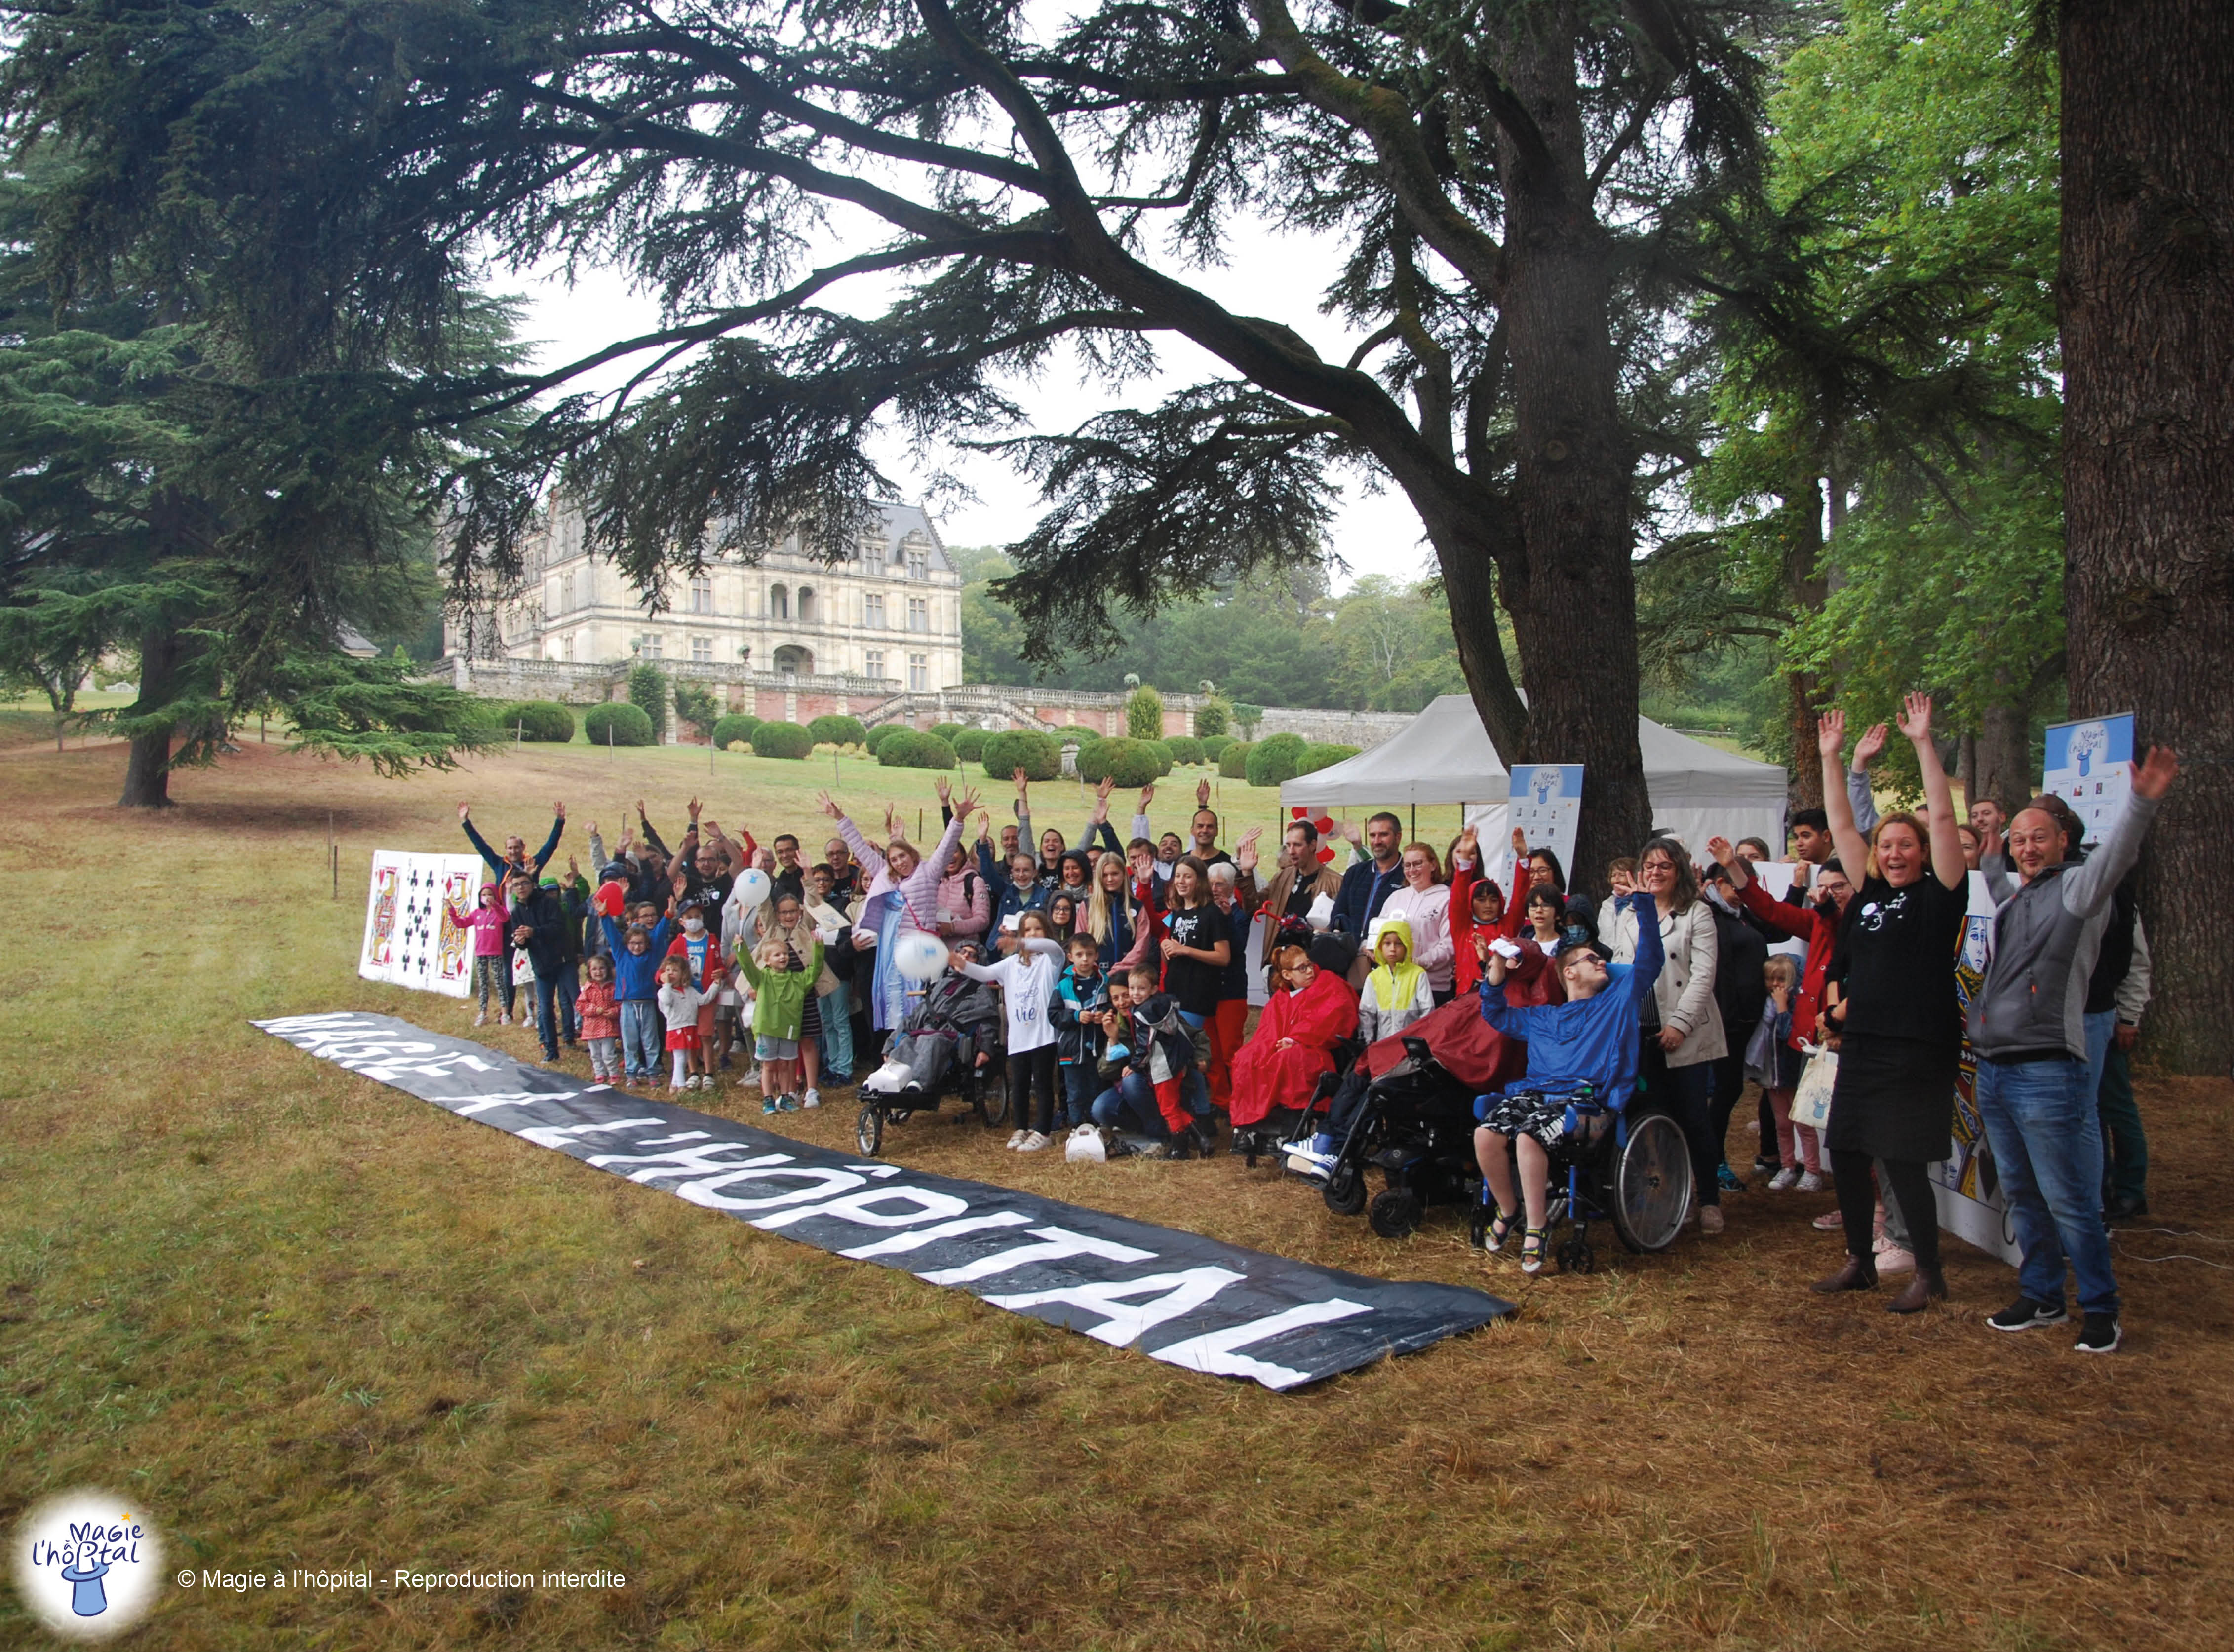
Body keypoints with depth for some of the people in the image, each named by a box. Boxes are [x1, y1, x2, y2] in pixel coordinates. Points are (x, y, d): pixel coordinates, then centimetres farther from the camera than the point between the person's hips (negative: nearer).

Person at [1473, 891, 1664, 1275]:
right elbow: (1496, 1014, 40)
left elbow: (1651, 958, 14)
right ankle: (1508, 1209, -1)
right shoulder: (1542, 1018, 30)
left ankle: (1535, 1230, -21)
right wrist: (1496, 973, 24)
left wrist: (1642, 902, 7)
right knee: (1486, 1135, -26)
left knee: (1529, 1138, -34)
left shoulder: (1620, 999, 21)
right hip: (1533, 1093, 4)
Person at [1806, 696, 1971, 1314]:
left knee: (1902, 1161, -5)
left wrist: (1924, 744, -15)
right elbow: (1841, 826, 13)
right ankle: (1861, 1262, 25)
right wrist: (1830, 758, 10)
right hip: (1862, 1043, 6)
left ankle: (1929, 1274, 11)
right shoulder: (1868, 893, 11)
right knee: (1844, 1153, 9)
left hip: (1919, 1049, -6)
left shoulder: (1939, 894, -3)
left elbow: (1944, 818, -11)